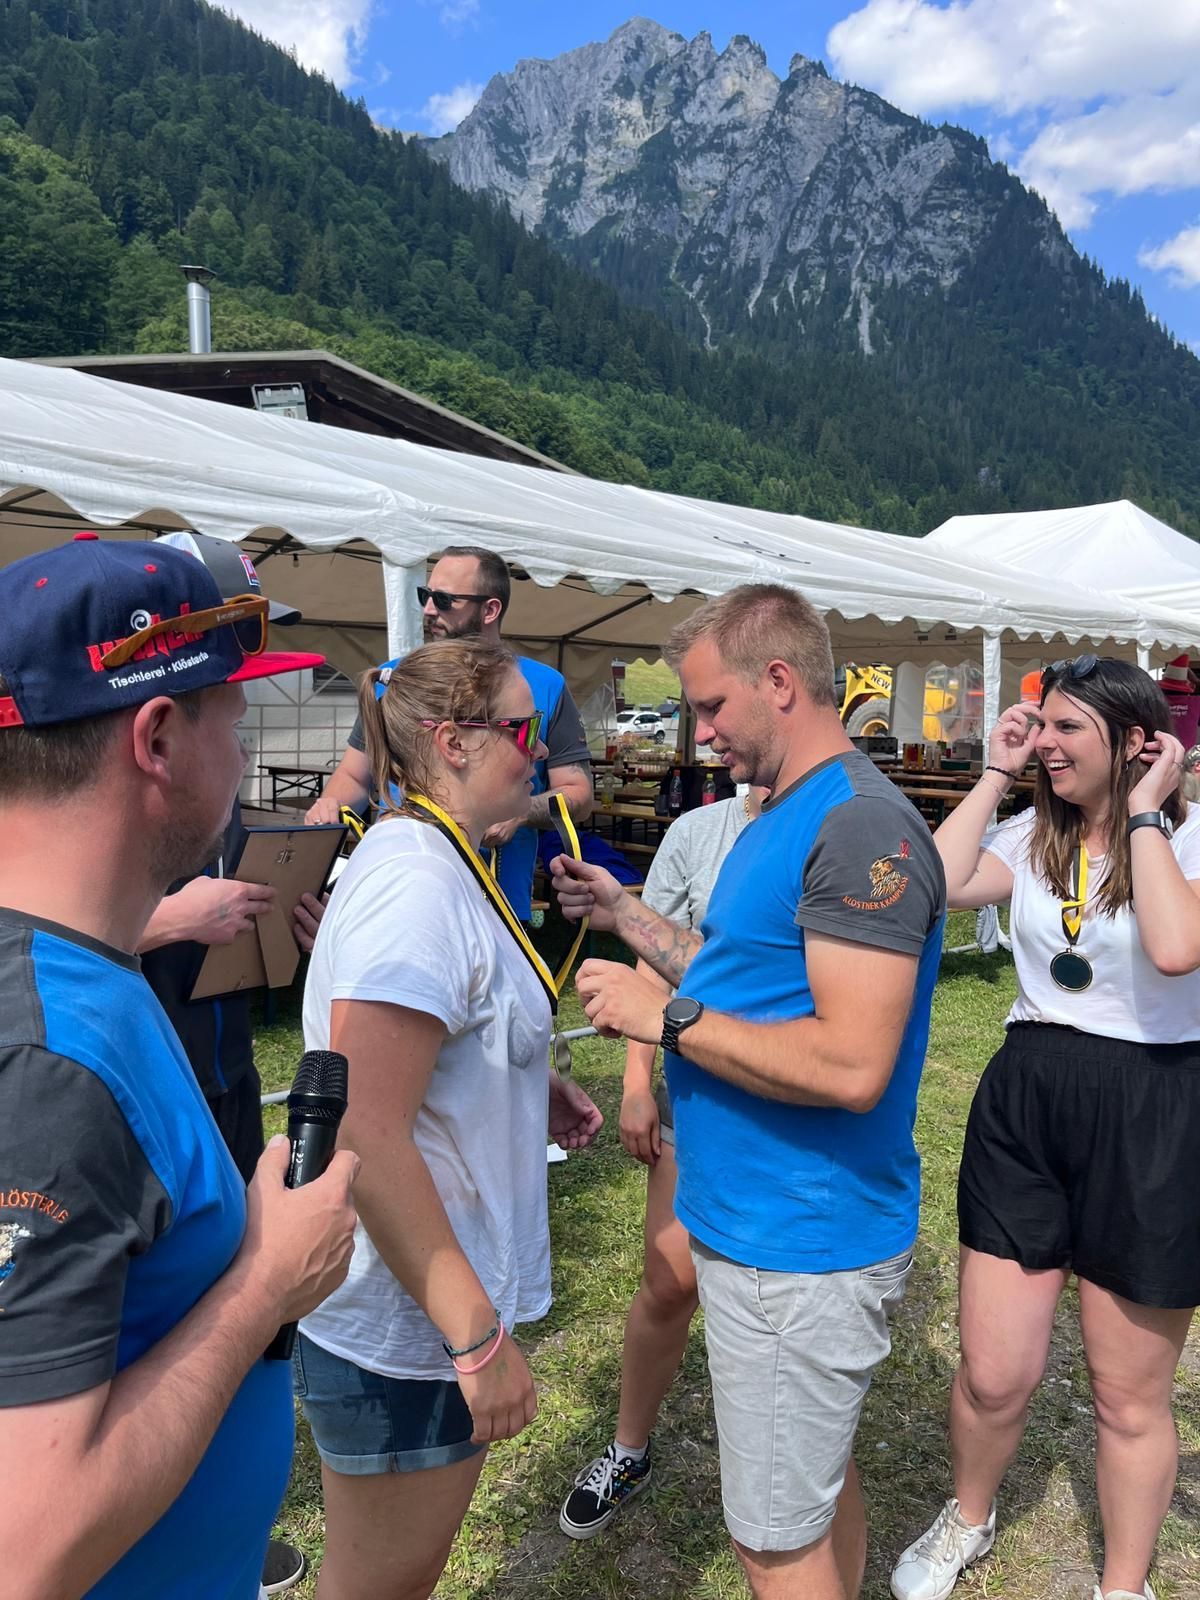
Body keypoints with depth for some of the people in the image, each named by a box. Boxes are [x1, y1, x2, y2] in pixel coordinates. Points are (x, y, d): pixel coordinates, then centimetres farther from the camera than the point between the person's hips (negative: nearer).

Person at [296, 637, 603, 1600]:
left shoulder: (433, 861, 6)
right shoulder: (416, 887, -26)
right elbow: (367, 1140, -29)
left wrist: (533, 1087, 5)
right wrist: (479, 1336, -22)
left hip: (433, 1302, 9)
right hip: (407, 1331, -9)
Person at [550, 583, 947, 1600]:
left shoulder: (863, 829, -23)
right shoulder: (785, 817, 10)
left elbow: (850, 1065, -29)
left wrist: (666, 1015, -23)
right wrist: (628, 920, 11)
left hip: (798, 1253, -9)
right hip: (771, 1226, 9)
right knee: (819, 1482, 26)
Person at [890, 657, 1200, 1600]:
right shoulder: (1034, 836, 5)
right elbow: (933, 884, -13)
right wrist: (997, 773, -5)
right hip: (1023, 1099, 4)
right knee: (994, 1375, 9)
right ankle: (969, 1520, 41)